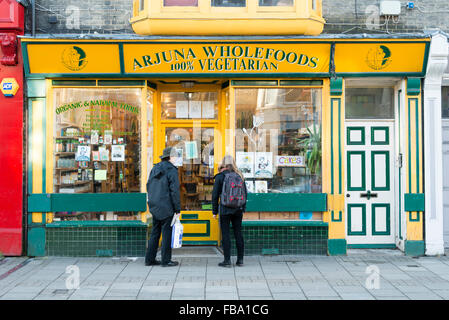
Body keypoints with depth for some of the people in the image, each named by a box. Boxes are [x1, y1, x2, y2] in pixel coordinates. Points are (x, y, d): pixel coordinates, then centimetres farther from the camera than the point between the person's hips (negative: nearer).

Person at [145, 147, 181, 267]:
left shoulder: (154, 169, 12)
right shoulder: (171, 170, -11)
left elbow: (148, 186, 16)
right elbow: (174, 190, -14)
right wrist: (177, 208, -10)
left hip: (155, 206, 8)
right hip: (166, 207, -7)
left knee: (155, 232, 13)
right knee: (167, 233, -1)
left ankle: (150, 259, 16)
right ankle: (166, 260, 3)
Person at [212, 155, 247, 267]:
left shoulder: (220, 176, -6)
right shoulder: (239, 175, 6)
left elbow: (215, 195, -5)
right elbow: (245, 193, 10)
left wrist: (214, 211, 1)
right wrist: (243, 208, 17)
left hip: (225, 209, -4)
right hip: (238, 209, 4)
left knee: (225, 234, 1)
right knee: (238, 233, 9)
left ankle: (227, 260, 1)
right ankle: (240, 260, 14)